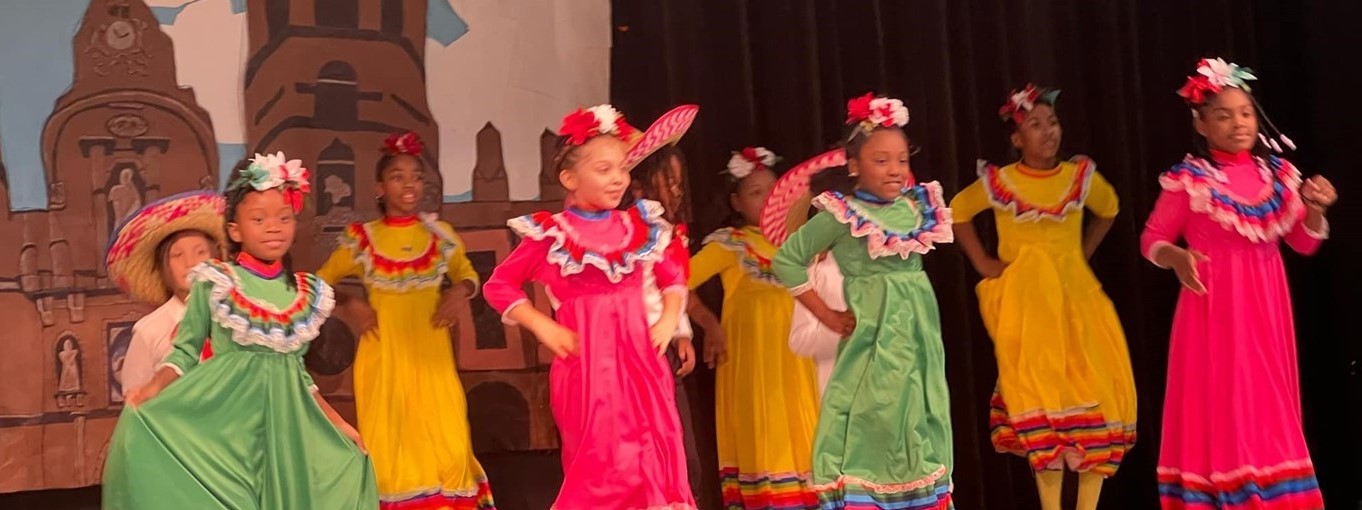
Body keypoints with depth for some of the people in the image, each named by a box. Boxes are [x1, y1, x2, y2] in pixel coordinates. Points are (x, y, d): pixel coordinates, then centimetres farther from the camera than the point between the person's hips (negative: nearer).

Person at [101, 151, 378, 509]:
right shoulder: (214, 284, -4)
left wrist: (338, 423, 14)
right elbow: (186, 351, -2)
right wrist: (154, 390, -20)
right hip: (225, 419, -4)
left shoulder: (306, 294, 7)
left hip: (283, 426, 4)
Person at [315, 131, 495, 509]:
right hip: (384, 356, -1)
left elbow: (467, 273, 18)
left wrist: (460, 291, -4)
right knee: (389, 445, 3)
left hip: (431, 354, 1)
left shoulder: (441, 236, 4)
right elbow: (321, 282, 11)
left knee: (447, 445, -3)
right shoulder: (361, 240, 0)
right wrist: (351, 305, -6)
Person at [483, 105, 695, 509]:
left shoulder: (640, 228, 7)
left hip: (639, 361, 4)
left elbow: (673, 277, 23)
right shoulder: (550, 234, -4)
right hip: (586, 364, -4)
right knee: (601, 467, -1)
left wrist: (669, 319, 6)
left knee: (654, 461, 3)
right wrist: (544, 327, -6)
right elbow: (498, 286, 3)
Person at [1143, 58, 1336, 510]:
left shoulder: (1277, 173, 6)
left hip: (1265, 310, 4)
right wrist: (1176, 258, -23)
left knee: (1268, 405, 9)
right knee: (1220, 405, -2)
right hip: (1215, 309, -4)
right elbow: (1152, 240, -3)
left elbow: (1304, 244, 10)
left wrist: (1314, 209, -9)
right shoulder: (1188, 179, -7)